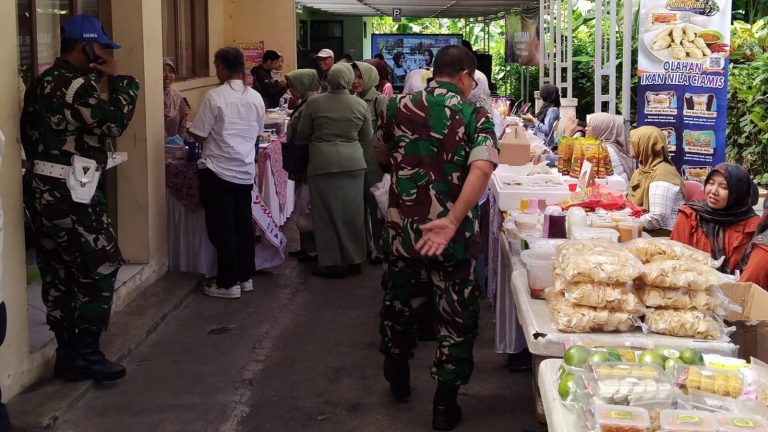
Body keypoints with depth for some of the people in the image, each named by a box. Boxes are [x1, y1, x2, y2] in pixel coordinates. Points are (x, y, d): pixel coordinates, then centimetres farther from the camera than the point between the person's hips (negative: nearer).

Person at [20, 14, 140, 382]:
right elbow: (114, 124, -19)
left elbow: (29, 135, 18)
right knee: (100, 269, -1)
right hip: (71, 193, -9)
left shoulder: (41, 82, 15)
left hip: (44, 189, 10)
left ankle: (67, 353, 19)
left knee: (58, 274, 12)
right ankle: (85, 355, 3)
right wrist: (117, 79, -10)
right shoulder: (77, 84, -16)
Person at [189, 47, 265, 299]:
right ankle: (245, 277, 21)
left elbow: (199, 135, -10)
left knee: (222, 228, 1)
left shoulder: (215, 97, -13)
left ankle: (228, 283, 6)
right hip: (245, 170, 6)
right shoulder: (256, 97, 5)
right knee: (243, 224, 14)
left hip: (218, 170, -6)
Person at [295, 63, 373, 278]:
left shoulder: (314, 102, -5)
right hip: (353, 162, 2)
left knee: (326, 212, 4)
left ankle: (331, 263, 7)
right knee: (352, 212, 10)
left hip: (323, 162, -2)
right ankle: (354, 259, 17)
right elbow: (367, 136, 9)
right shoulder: (360, 104, 0)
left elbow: (302, 134, 4)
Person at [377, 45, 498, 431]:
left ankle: (398, 380, 42)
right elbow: (481, 170, -25)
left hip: (401, 230, 3)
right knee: (456, 318, 11)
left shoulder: (400, 107, 1)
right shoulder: (475, 115, -7)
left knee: (399, 305, 23)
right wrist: (452, 221, -30)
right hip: (452, 236, -3)